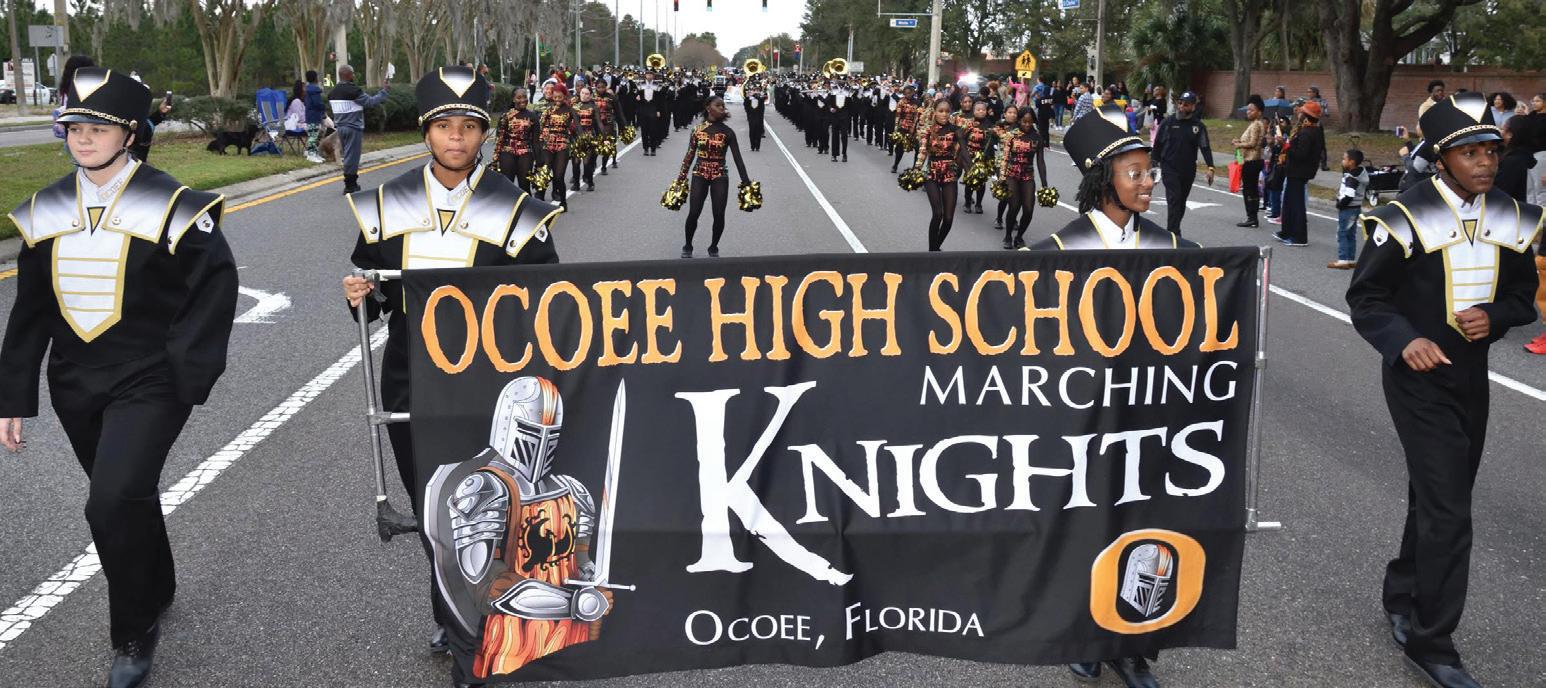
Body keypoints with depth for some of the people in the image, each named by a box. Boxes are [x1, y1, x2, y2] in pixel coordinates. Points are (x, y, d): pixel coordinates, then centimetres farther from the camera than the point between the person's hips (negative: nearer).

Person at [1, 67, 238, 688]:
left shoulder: (169, 206, -10)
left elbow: (215, 288, -8)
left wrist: (188, 375, -12)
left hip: (148, 384, -5)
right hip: (76, 386, 6)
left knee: (113, 502, -17)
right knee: (126, 497, 18)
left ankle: (135, 631, 5)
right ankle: (156, 591, 43)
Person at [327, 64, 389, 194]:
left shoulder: (333, 92, 9)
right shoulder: (354, 90, -15)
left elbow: (331, 106, 17)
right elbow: (371, 102, -14)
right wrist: (383, 91, -4)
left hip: (340, 127, 8)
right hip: (353, 128, -8)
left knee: (347, 155, 16)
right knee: (352, 155, -4)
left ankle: (352, 182, 21)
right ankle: (349, 185, -1)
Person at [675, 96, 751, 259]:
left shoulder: (727, 132, -3)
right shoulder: (698, 130, 0)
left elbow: (737, 157, -3)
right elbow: (690, 155, 5)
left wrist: (745, 181, -7)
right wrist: (681, 177, 4)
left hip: (720, 177, 0)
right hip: (699, 175, 0)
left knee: (719, 215, -3)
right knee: (693, 213, -6)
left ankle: (713, 248, 20)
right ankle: (688, 246, 18)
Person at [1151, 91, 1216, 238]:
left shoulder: (1199, 126, 2)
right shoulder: (1168, 122, -2)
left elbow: (1205, 147, -3)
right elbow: (1157, 144, 3)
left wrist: (1210, 167, -13)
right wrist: (1154, 163, -1)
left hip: (1188, 170, 3)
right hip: (1170, 168, -3)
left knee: (1182, 201, 13)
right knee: (1174, 199, -13)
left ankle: (1173, 230, 28)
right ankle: (1174, 233, -16)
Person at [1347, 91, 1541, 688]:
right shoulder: (1407, 217, -15)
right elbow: (1366, 298, -11)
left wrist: (1493, 316, -13)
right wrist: (1404, 341, -28)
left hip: (1473, 377, 6)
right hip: (1419, 381, -6)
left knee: (1436, 499, 19)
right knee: (1448, 513, -9)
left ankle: (1402, 598, 39)